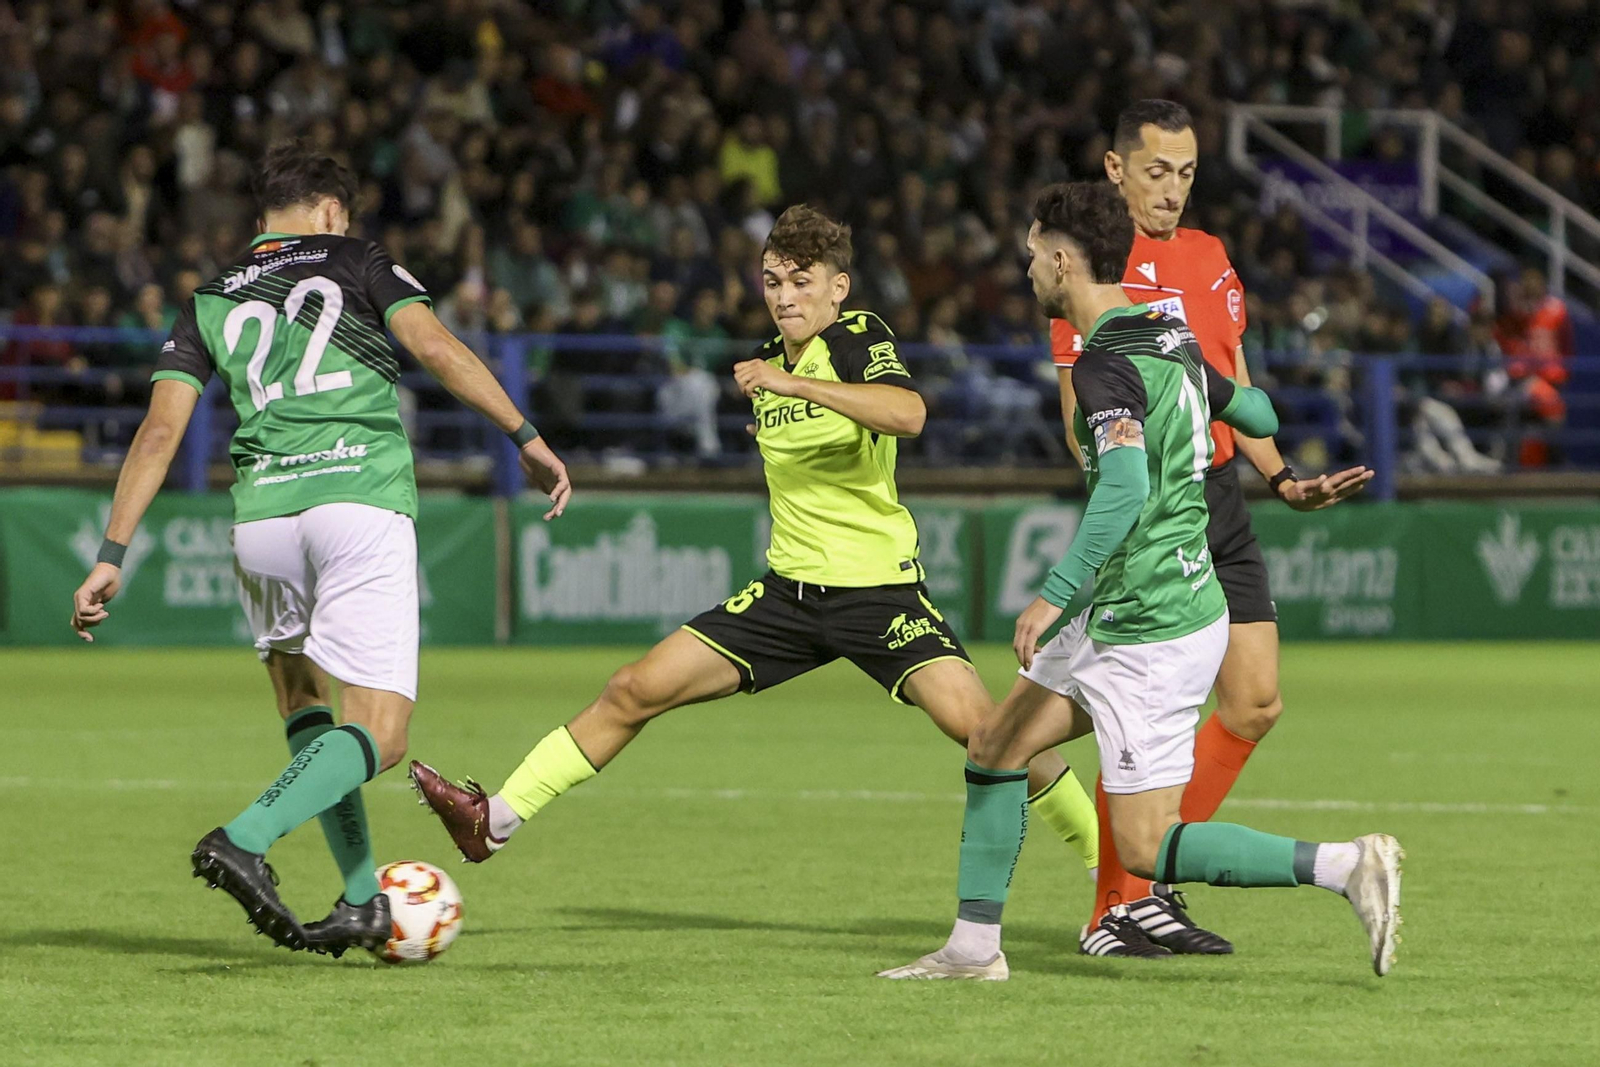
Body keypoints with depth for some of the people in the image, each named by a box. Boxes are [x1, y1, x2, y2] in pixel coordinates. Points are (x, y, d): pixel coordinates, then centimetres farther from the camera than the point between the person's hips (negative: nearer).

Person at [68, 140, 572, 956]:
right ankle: (245, 841, -27)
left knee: (300, 699, 26)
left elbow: (159, 431, 10)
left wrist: (112, 557, 9)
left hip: (262, 514, 4)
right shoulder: (356, 264, 13)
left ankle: (363, 898, 20)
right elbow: (435, 347, -3)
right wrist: (528, 438, -2)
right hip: (363, 499, -4)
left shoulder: (210, 302, 19)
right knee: (378, 736, -4)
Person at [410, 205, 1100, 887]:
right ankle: (498, 819, 4)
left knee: (976, 723, -22)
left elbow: (908, 414, -33)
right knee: (636, 690, -2)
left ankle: (1105, 858, -6)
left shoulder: (860, 338, -9)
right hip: (788, 590, 6)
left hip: (880, 589, -6)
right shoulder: (766, 362, 12)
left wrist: (793, 385, -32)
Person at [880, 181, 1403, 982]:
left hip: (1150, 635, -10)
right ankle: (974, 946, 21)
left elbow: (1125, 486, -33)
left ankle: (1345, 866, -13)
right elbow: (1258, 416, 24)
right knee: (994, 745, 15)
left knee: (1145, 849, -9)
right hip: (1117, 619, 10)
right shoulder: (1170, 337, 9)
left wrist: (1053, 596, -33)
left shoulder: (1105, 362, -19)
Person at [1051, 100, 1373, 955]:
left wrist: (1282, 479, 16)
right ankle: (1115, 908, 4)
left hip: (1220, 498, 8)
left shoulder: (1209, 257, 16)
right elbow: (1081, 420, -12)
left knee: (1256, 701, 3)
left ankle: (1154, 879, 14)